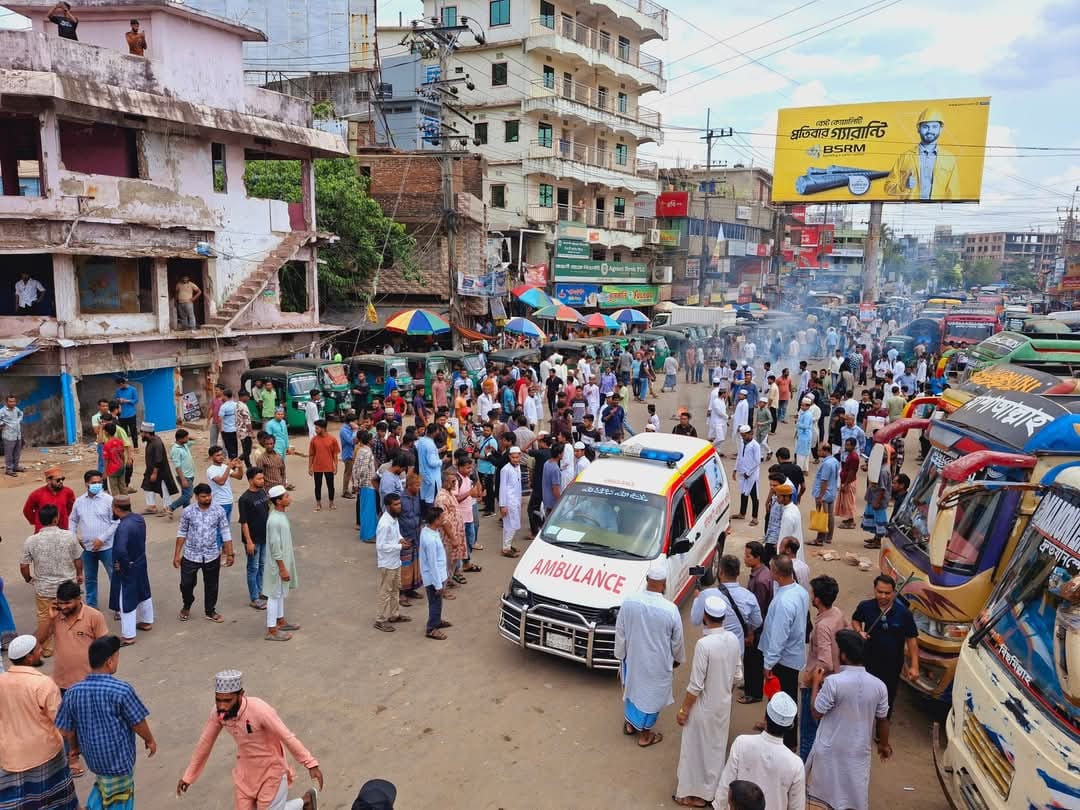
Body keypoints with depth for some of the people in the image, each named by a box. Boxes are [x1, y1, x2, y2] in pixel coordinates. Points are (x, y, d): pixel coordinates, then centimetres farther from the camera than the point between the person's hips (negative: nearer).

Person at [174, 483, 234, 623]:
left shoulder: (219, 511, -9)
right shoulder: (188, 511, -8)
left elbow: (225, 533, -4)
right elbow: (182, 533, 1)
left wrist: (230, 554, -4)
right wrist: (177, 554, 1)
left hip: (212, 556, 0)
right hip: (191, 555, 0)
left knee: (211, 585, 12)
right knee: (186, 584, 8)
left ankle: (210, 611, 32)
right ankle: (186, 607, 38)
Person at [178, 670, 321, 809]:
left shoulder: (260, 710, -35)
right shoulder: (218, 711, -17)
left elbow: (288, 737, -27)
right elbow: (205, 743, -1)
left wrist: (311, 764, -26)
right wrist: (188, 776, 7)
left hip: (271, 769, -6)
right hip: (245, 770, 6)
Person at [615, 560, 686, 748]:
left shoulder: (629, 601, -18)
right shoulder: (670, 609, -26)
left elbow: (620, 633, -6)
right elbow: (677, 641, -10)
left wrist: (621, 657, 9)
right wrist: (678, 659, 11)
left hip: (633, 658, 3)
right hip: (657, 663, -3)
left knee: (632, 688, 27)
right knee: (651, 695, 19)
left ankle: (630, 723, 47)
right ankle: (645, 735, 36)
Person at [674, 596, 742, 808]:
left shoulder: (704, 644, -30)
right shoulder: (733, 640, -9)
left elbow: (695, 685, -24)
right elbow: (737, 677, 3)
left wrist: (684, 709, -12)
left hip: (704, 707, -7)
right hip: (724, 705, 7)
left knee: (697, 749, 13)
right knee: (717, 747, 23)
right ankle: (713, 789, 38)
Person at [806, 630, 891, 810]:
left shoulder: (833, 682, -23)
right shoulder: (879, 685, -10)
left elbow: (816, 713, -12)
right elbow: (882, 720, 3)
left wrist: (816, 684, 1)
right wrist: (884, 744, 21)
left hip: (831, 750, -3)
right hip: (860, 751, 3)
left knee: (823, 791, 18)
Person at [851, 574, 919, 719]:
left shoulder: (903, 613, -18)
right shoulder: (865, 606, -15)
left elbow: (912, 639, -10)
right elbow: (855, 620, 7)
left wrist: (914, 666, -10)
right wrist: (859, 631, -14)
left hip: (892, 665, 0)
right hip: (869, 661, 0)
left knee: (888, 699, 20)